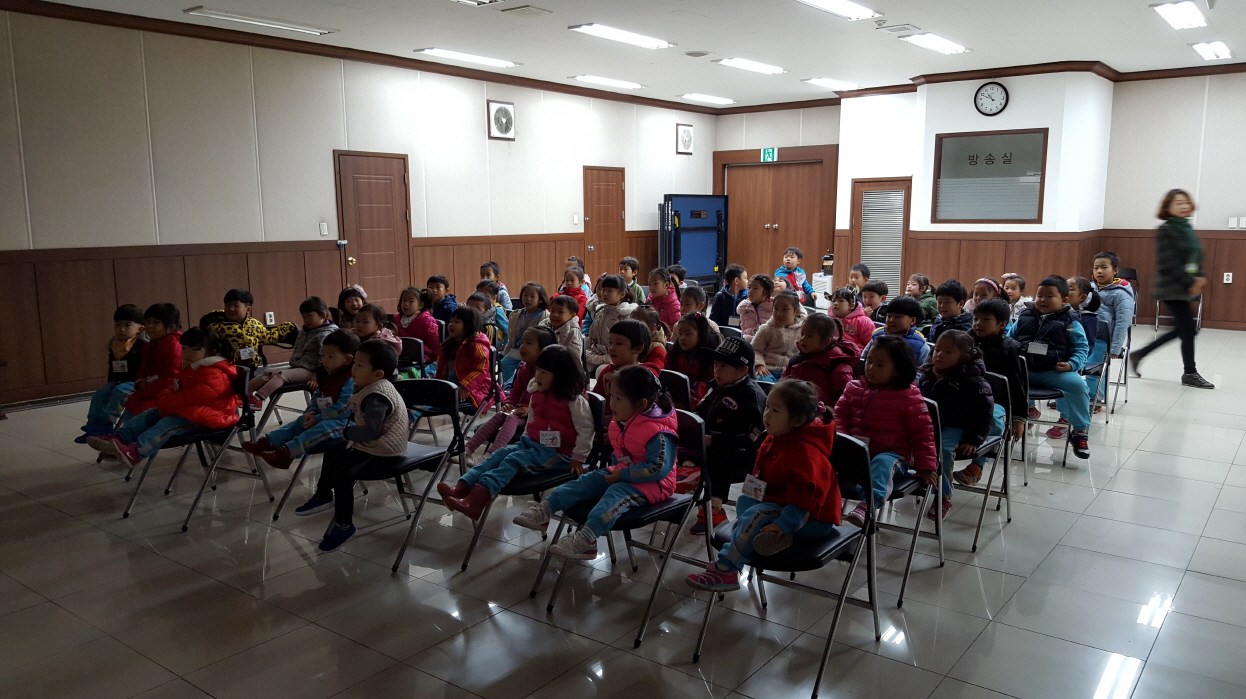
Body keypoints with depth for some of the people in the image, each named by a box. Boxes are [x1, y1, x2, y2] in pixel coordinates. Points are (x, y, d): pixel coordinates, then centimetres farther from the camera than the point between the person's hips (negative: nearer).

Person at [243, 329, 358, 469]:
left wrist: (317, 418, -20)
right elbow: (316, 397, 21)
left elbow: (343, 409, -26)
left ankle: (287, 452, -44)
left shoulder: (351, 381, -20)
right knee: (299, 423, 2)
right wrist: (312, 412, -2)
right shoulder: (327, 376, 12)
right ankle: (267, 442, -10)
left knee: (322, 427, -33)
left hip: (342, 422, -10)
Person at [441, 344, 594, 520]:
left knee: (514, 459, -27)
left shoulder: (574, 400, -15)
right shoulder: (537, 394, 9)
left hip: (556, 452, -8)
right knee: (499, 454, -15)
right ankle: (461, 488, -31)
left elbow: (586, 429, -15)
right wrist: (526, 439, 17)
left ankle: (477, 499, -44)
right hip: (531, 442, 8)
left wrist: (578, 458, -15)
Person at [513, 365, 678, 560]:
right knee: (586, 481, -4)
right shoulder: (621, 422, 3)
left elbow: (659, 468, -30)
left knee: (617, 493, -33)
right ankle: (544, 510, -12)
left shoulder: (658, 433, -26)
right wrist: (616, 469, 4)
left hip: (651, 483, -9)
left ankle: (585, 539, -50)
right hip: (622, 473, 9)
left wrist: (623, 475, -26)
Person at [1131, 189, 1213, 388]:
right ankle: (1190, 374, 9)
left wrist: (1199, 277, 1)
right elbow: (1169, 263, -18)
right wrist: (1190, 283, -16)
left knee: (1181, 329, 13)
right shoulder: (1166, 230, -11)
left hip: (1183, 288, 9)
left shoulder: (1187, 228, 13)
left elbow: (1195, 257, 18)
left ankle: (1139, 355, 23)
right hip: (1171, 288, -9)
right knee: (1188, 329, -5)